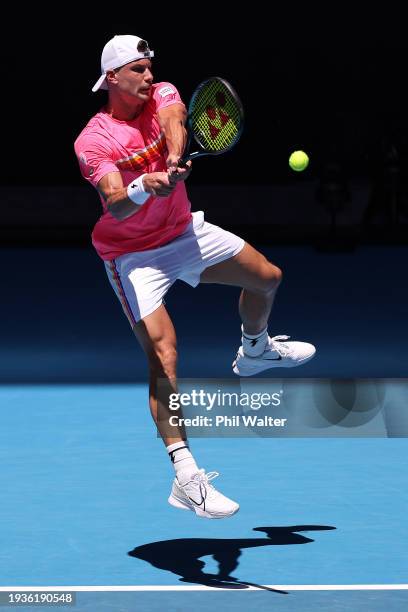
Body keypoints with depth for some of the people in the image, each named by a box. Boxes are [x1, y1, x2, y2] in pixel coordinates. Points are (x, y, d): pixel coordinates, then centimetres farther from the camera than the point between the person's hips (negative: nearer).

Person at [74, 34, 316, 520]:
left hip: (185, 232, 6)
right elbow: (116, 207, -32)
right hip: (134, 255, -6)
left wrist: (175, 158, -52)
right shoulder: (93, 141, -20)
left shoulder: (162, 95, -6)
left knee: (267, 278, 17)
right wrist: (143, 188, -54)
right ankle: (185, 477, -21)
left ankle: (254, 351, 50)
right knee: (163, 357, -19)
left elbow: (173, 120, -30)